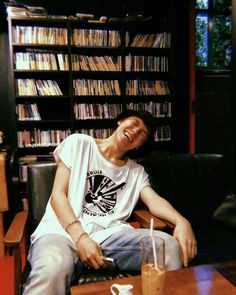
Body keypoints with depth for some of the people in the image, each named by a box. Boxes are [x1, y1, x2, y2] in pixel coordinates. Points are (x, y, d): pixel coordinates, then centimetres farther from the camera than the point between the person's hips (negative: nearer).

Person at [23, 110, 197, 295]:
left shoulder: (137, 171, 21)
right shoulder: (79, 143, 10)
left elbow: (155, 201, 4)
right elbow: (57, 195, 1)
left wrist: (180, 220, -20)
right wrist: (80, 237, -15)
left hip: (109, 234, 4)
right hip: (62, 230, -3)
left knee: (170, 246, -21)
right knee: (52, 269, -39)